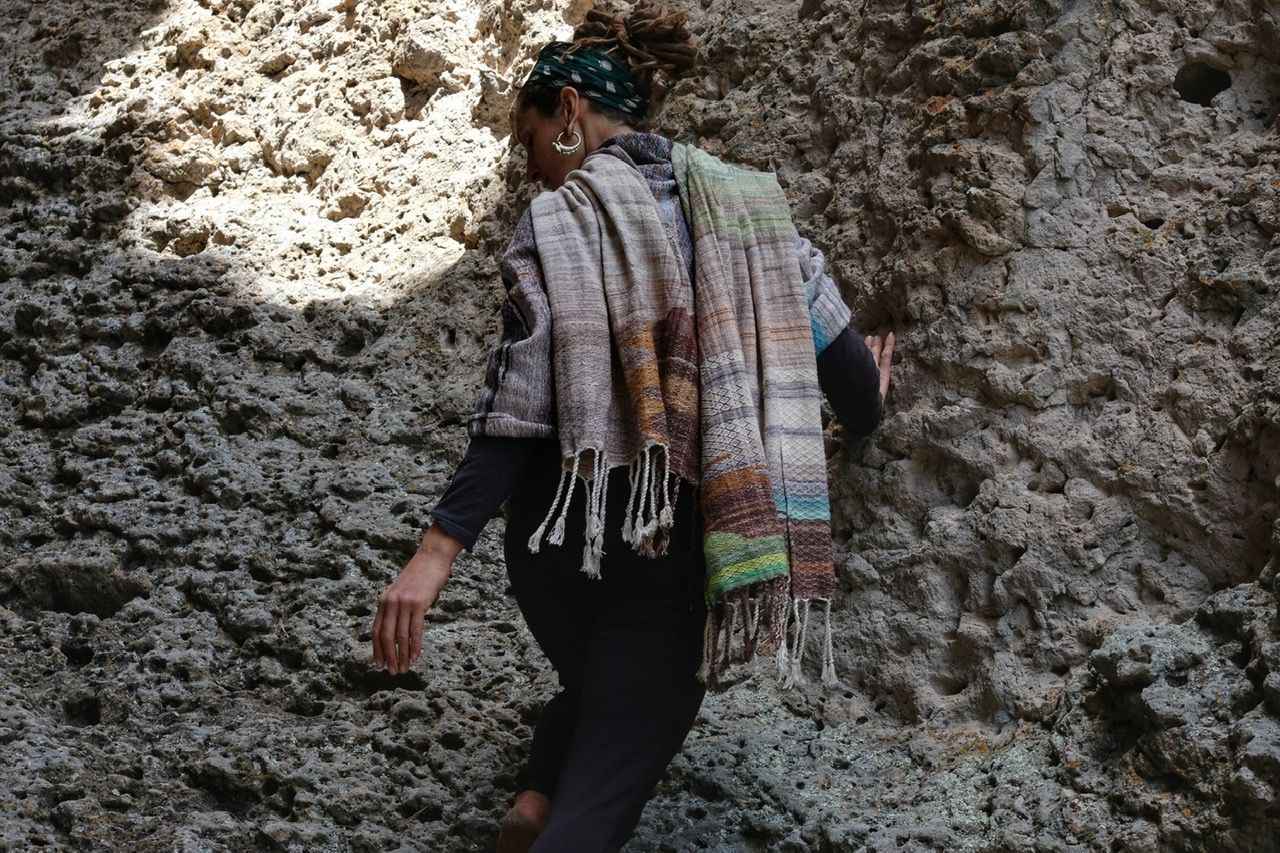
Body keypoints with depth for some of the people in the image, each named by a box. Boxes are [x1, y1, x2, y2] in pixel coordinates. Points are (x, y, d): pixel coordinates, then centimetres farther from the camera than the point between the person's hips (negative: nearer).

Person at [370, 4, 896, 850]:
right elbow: (835, 342, 8)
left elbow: (519, 405, -13)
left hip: (562, 533, 0)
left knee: (595, 686, 34)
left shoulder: (557, 219, -3)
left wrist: (440, 547, -16)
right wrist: (866, 409, 31)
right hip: (685, 548, 1)